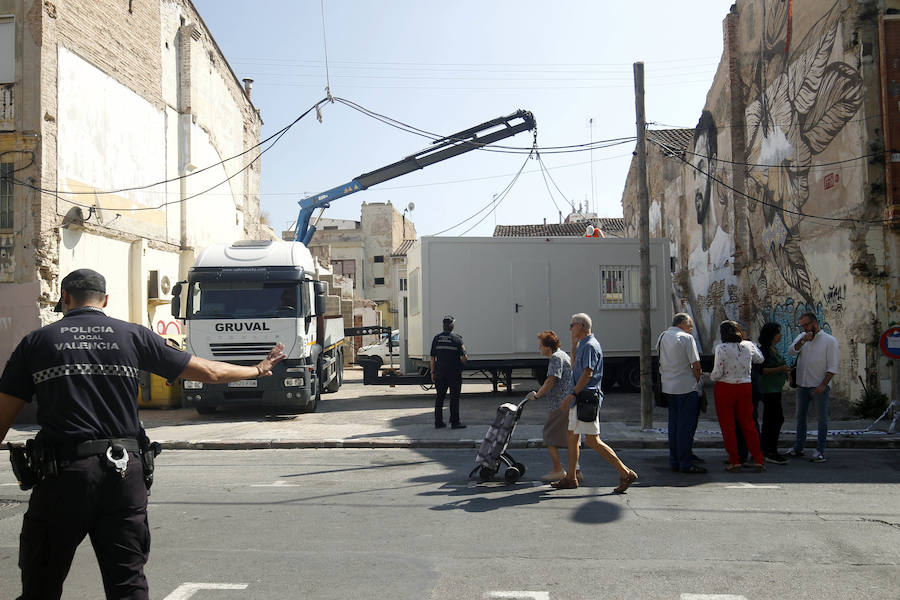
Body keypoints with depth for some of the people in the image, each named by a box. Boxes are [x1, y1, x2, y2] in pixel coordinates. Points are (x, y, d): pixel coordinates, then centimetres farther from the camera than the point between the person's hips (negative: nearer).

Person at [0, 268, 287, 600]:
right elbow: (209, 372, 8)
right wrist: (257, 370, 25)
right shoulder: (134, 335, 7)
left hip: (62, 472, -1)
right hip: (124, 472, 1)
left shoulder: (37, 342, 6)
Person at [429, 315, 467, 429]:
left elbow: (433, 358, 3)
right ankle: (455, 422, 2)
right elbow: (464, 358, -10)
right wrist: (465, 358, 12)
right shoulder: (457, 339, -7)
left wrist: (433, 372, 9)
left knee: (439, 397, 9)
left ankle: (438, 422, 11)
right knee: (454, 397, 2)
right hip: (454, 373, -3)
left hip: (440, 372, 4)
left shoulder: (436, 338, 3)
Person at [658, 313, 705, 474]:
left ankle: (674, 462, 17)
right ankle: (685, 463, -2)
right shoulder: (686, 338, -11)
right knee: (686, 426, -3)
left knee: (673, 425, 13)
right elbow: (696, 365, -13)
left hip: (668, 387, 7)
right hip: (686, 388, -7)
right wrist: (697, 381, 3)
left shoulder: (662, 337, 11)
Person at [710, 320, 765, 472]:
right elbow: (760, 359, 19)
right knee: (748, 424, 13)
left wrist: (711, 376, 8)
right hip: (745, 387, 4)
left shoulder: (721, 348, -14)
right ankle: (758, 460, 12)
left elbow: (717, 373, -14)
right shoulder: (748, 345, 0)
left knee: (727, 426, 6)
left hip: (725, 388, -4)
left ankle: (735, 461, 8)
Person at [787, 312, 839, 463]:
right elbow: (791, 351, -4)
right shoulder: (801, 337, 11)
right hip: (802, 385, 5)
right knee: (800, 417, 13)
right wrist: (803, 340, -16)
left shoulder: (829, 341, -5)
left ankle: (820, 451, 5)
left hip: (820, 386, -5)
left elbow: (832, 367, -9)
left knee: (822, 419, 0)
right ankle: (798, 448, 23)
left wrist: (823, 385, -16)